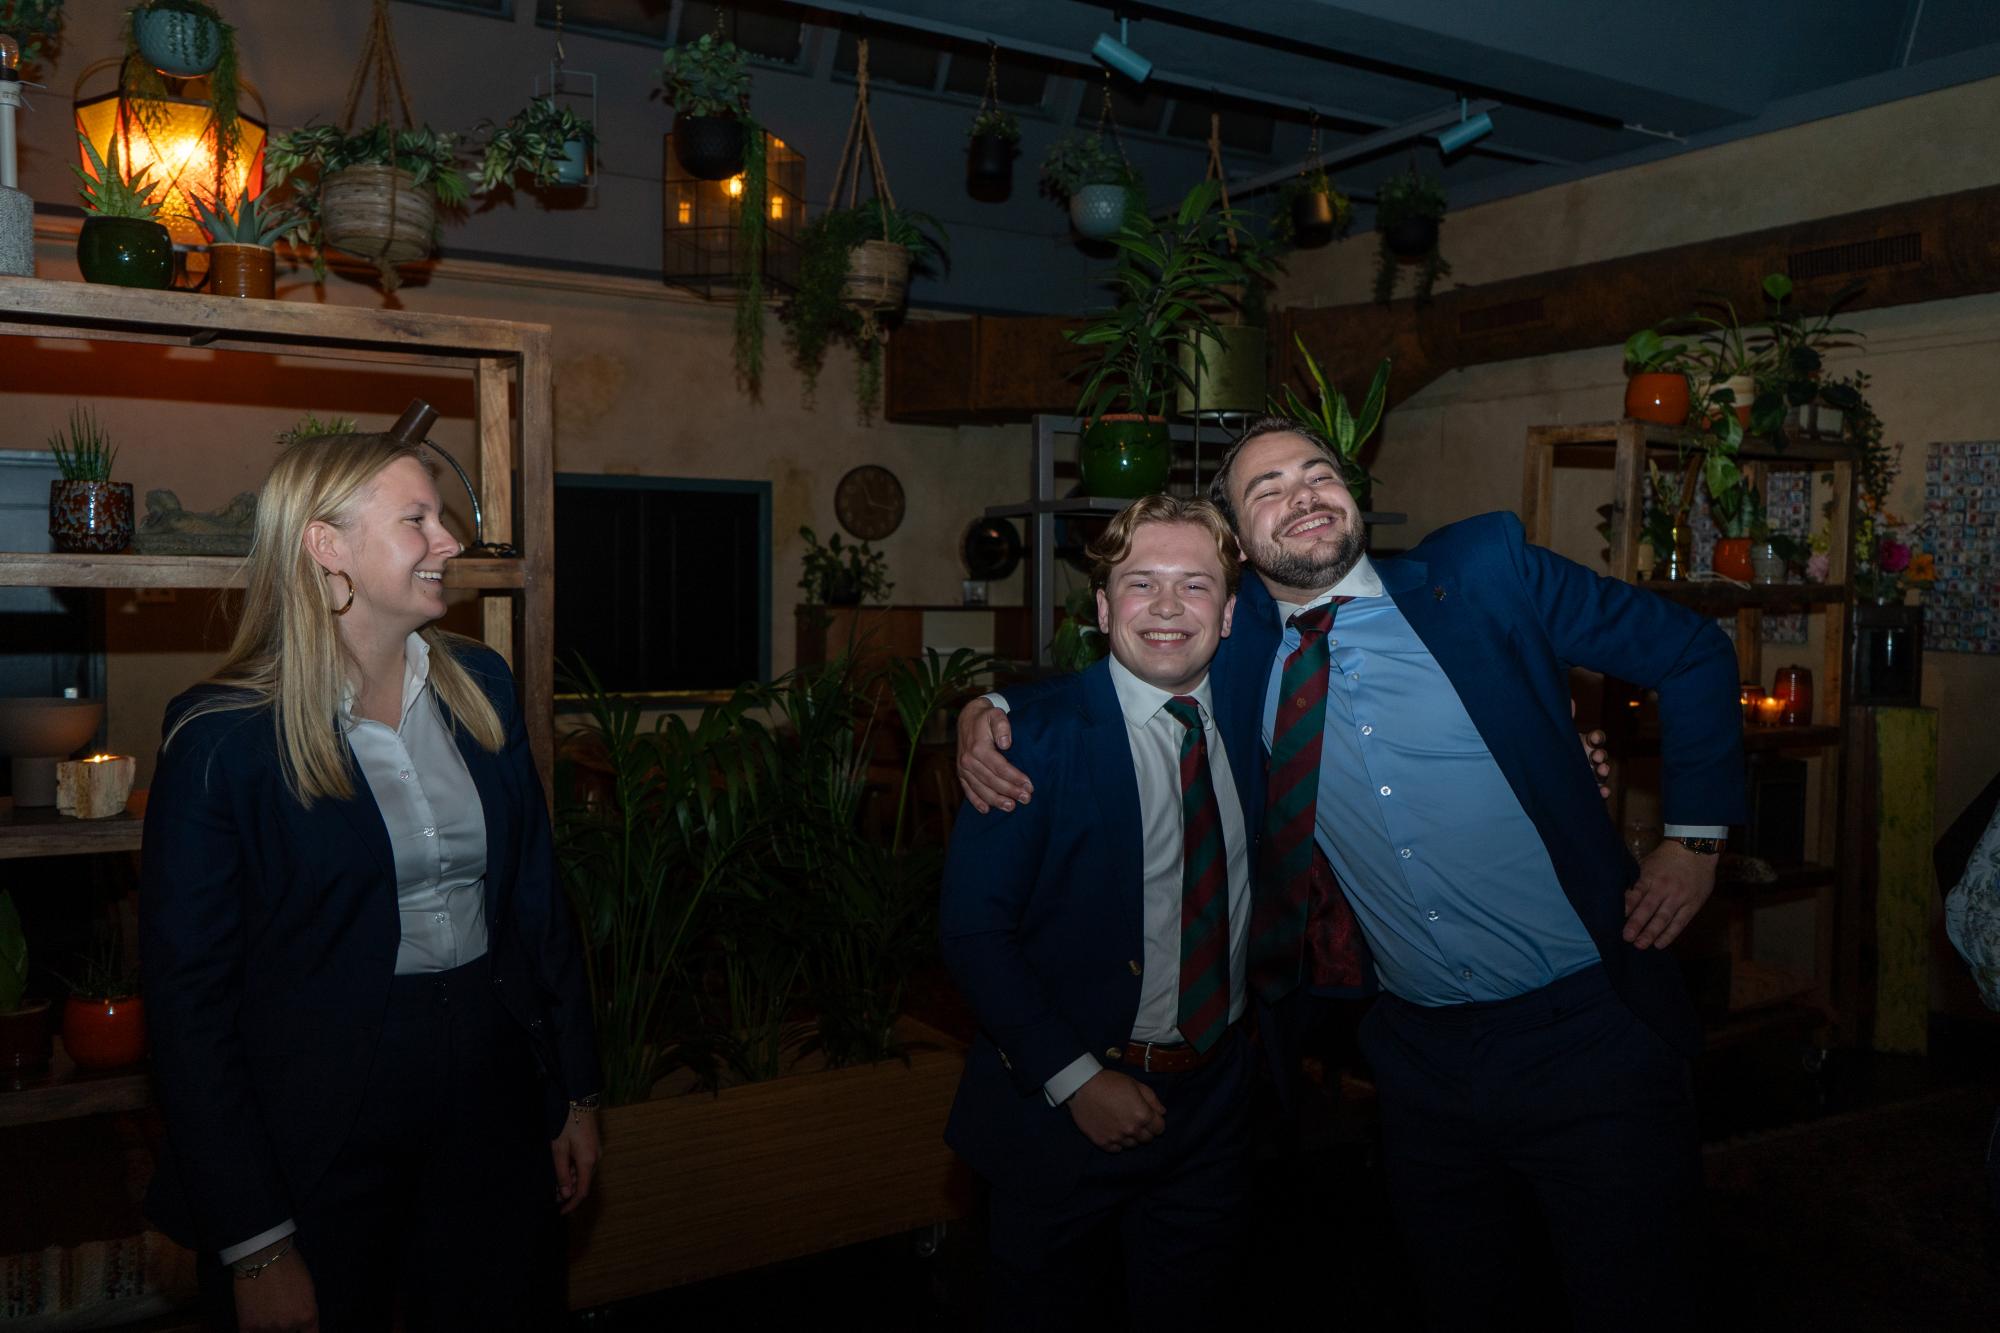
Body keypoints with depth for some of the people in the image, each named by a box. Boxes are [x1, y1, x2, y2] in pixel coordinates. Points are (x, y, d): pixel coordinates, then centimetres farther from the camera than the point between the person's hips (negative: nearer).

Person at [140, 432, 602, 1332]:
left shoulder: (481, 685, 2)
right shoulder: (223, 736, -13)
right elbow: (188, 996, -11)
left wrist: (575, 1095, 8)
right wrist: (255, 1247, -12)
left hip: (492, 1105, 5)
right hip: (316, 1141, -4)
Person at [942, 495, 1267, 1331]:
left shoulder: (1248, 718, 0)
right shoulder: (1036, 737, -16)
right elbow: (974, 930, -16)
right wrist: (1075, 1079, -19)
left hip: (1216, 1097, 5)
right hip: (1063, 1101, -4)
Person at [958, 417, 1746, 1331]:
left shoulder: (1483, 570, -7)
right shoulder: (1239, 647, 0)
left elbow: (1692, 654, 2)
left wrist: (1694, 837, -1)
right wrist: (988, 712, -7)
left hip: (1588, 1040, -2)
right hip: (1422, 1059, 3)